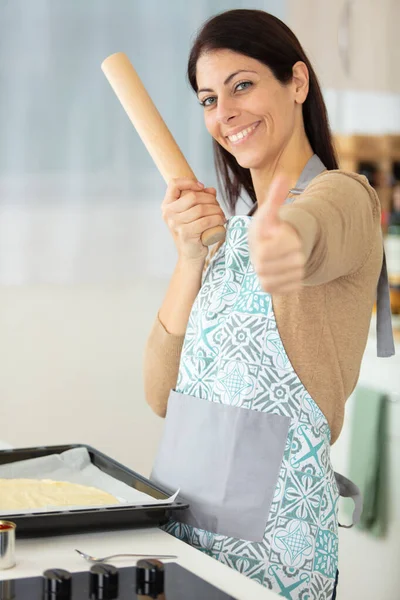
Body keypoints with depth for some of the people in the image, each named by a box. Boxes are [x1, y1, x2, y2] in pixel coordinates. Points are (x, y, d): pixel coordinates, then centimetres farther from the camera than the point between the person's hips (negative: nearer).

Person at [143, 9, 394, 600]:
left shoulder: (344, 196, -9)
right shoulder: (230, 230, 13)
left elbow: (310, 228, -36)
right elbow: (162, 395, 6)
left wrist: (286, 244, -59)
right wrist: (190, 257, -6)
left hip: (272, 525, -7)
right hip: (180, 517, 7)